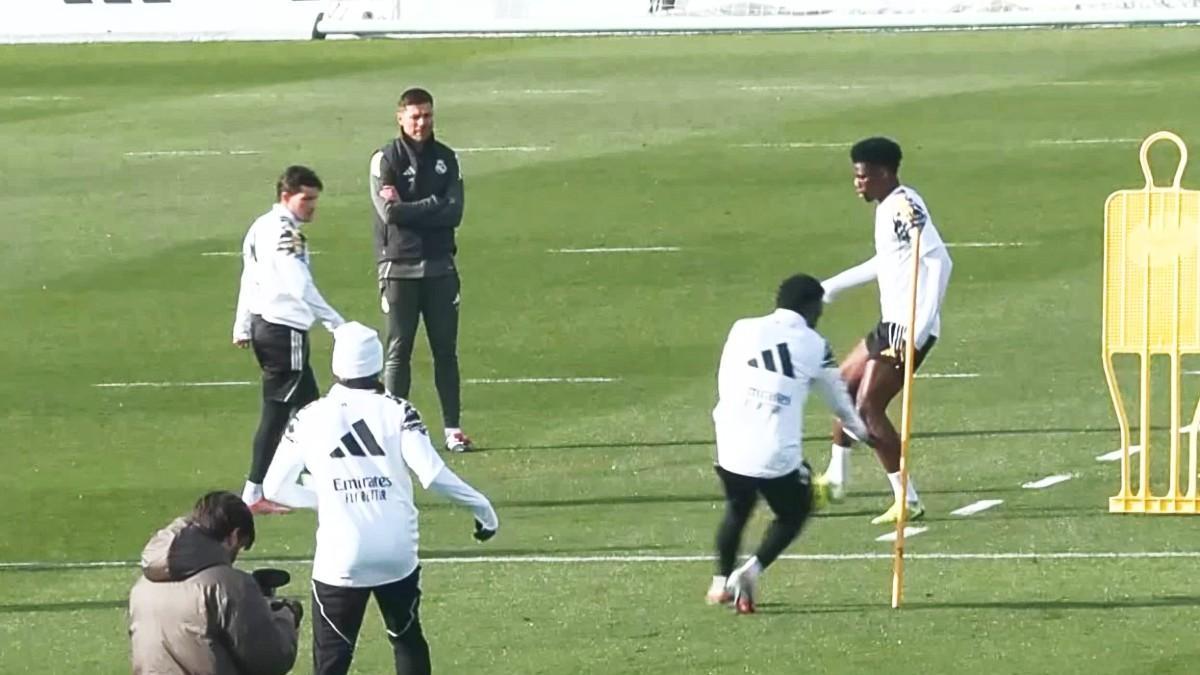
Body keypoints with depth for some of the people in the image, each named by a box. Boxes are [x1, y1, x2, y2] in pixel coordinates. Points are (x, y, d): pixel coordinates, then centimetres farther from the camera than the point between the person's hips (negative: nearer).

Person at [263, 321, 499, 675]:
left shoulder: (309, 419, 2)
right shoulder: (396, 412, -2)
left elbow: (275, 488, 9)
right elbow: (434, 475, -12)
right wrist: (482, 507, 2)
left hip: (340, 559, -1)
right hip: (397, 554, 1)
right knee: (408, 641, 21)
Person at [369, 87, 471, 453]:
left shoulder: (446, 159, 9)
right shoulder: (385, 159, 0)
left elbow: (454, 213, -4)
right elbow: (389, 212, -14)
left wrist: (409, 209, -9)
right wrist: (433, 205, -9)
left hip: (440, 267, 3)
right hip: (399, 267, -3)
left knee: (446, 350, 4)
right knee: (398, 351, -1)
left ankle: (453, 428, 7)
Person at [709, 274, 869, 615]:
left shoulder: (743, 330, 8)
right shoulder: (813, 346, 4)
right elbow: (838, 398, 19)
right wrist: (860, 430, 39)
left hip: (732, 447, 3)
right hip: (778, 455, -3)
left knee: (737, 509, 30)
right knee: (793, 513, 22)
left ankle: (721, 582, 30)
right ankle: (751, 571, 1)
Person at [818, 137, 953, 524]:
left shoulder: (904, 207, -19)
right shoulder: (886, 207, 13)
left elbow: (939, 261, -28)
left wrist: (920, 328, -31)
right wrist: (834, 286, 37)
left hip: (909, 330, -11)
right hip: (891, 325, 11)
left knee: (869, 408, -9)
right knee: (844, 385, 22)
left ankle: (907, 502, -5)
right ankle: (836, 480, 35)